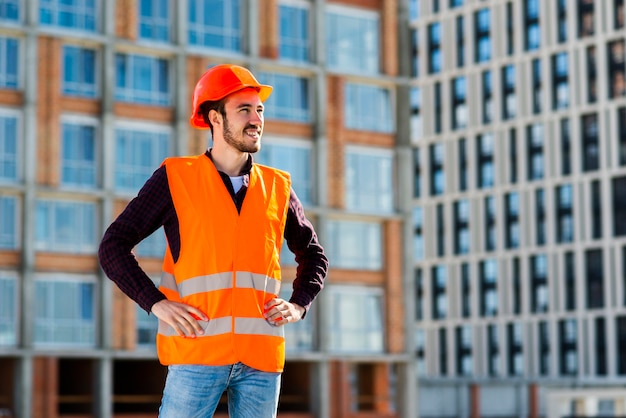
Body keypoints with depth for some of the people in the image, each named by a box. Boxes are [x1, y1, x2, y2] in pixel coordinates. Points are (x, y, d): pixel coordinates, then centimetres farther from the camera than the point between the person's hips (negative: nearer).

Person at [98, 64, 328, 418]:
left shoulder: (278, 187, 12)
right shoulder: (176, 178, 2)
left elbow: (313, 254, 26)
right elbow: (114, 246, 2)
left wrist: (299, 305, 9)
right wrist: (156, 303, -9)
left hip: (262, 358, 3)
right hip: (197, 352, -3)